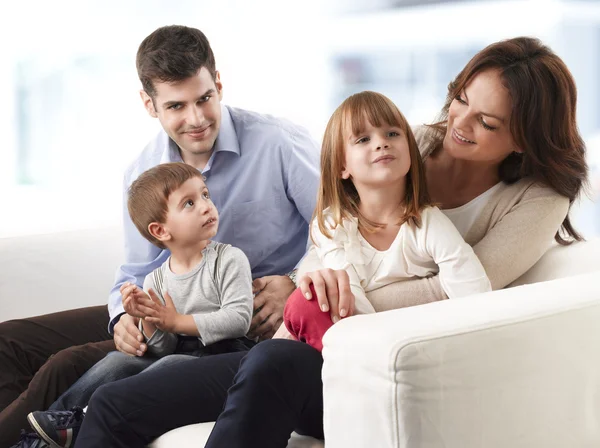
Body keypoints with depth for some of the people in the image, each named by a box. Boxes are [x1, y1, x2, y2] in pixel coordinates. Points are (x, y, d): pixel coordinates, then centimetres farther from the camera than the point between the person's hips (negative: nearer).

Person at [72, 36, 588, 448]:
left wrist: (340, 302, -15)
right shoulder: (416, 146, 11)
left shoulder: (538, 199, -1)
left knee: (275, 363, -40)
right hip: (305, 350, 6)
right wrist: (317, 267, -11)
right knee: (112, 404, -6)